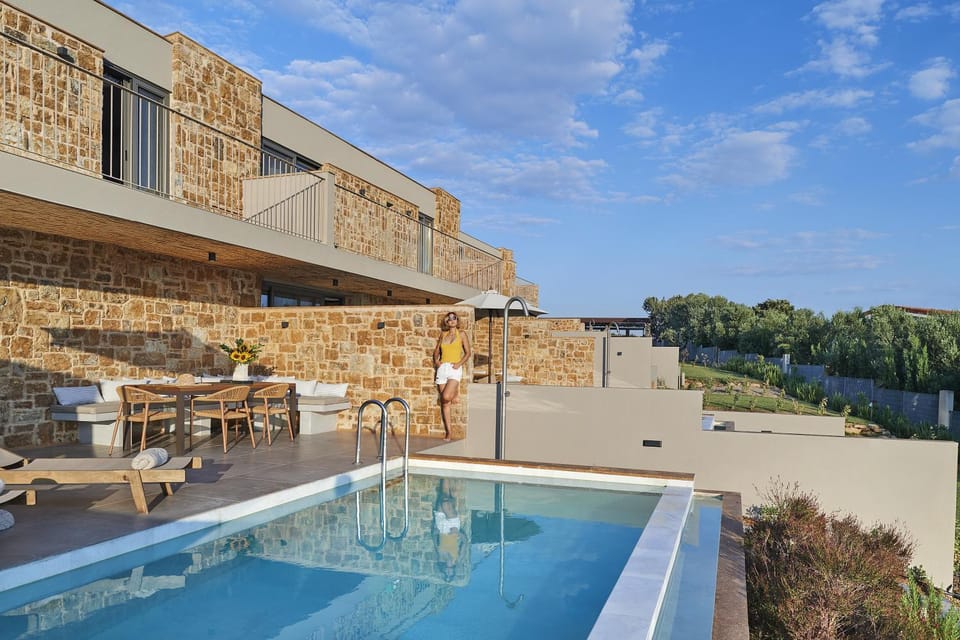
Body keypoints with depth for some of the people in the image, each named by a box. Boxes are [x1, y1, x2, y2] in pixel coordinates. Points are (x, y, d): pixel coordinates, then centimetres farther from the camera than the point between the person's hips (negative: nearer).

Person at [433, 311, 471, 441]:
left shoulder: (461, 334, 6)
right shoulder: (443, 334, 15)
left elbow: (467, 352, 4)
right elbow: (436, 350, 23)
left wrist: (459, 363, -9)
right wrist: (436, 360, 4)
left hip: (454, 369, -4)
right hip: (442, 368, 4)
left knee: (446, 397, -24)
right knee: (444, 403, 1)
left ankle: (456, 390, 11)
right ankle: (448, 432, 7)